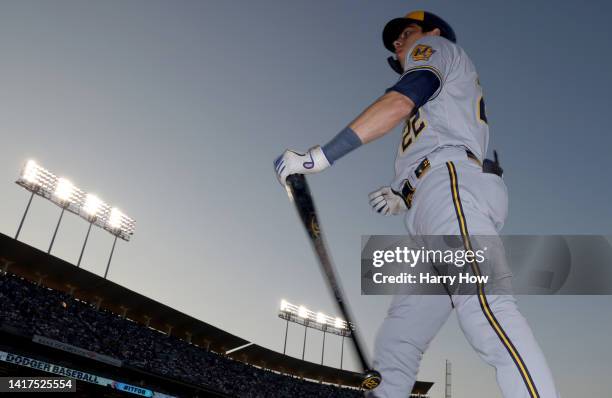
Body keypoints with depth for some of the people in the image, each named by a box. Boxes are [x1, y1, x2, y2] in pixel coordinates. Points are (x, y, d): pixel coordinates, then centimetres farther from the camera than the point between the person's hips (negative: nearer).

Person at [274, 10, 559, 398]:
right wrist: (404, 199, 15)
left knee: (481, 303, -30)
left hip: (450, 180, -9)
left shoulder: (437, 47, 18)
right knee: (396, 342, 0)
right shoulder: (445, 106, 41)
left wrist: (319, 156, -9)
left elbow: (398, 103, -4)